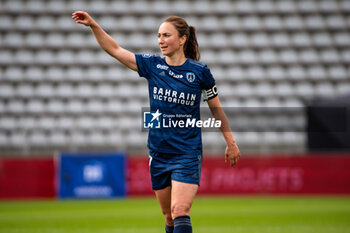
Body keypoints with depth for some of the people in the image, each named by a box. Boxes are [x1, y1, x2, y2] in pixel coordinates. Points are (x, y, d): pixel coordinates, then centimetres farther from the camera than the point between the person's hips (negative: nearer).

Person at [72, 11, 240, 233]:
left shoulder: (199, 71, -5)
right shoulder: (152, 65, 2)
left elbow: (216, 107, 6)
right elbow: (115, 50, 2)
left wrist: (230, 142, 10)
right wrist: (93, 25, -10)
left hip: (187, 154, -4)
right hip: (158, 153, 4)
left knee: (180, 213, -16)